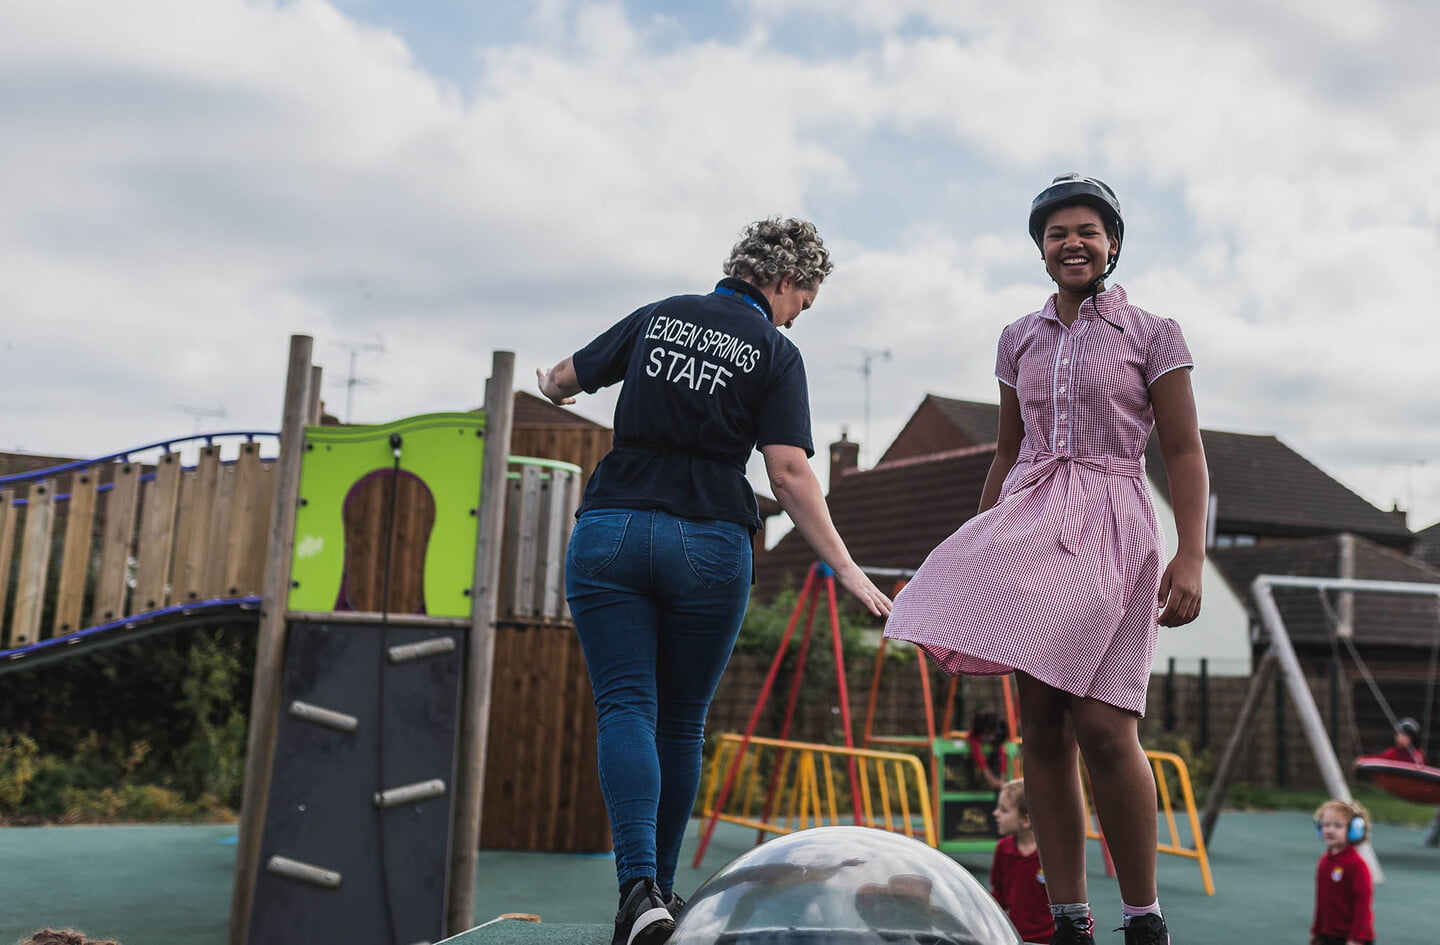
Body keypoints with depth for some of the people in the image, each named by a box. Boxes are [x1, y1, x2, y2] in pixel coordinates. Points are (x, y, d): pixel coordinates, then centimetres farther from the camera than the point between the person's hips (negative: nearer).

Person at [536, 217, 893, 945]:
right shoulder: (774, 352, 1)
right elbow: (788, 473, -9)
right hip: (709, 545, -1)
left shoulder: (659, 316, 11)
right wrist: (846, 568, -7)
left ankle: (638, 885, -19)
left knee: (625, 707, -2)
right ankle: (660, 886, 21)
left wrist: (552, 390, 44)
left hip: (611, 529, 2)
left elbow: (566, 378, 19)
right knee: (681, 722, 12)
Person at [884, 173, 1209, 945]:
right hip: (1028, 525, 4)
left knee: (1102, 725, -14)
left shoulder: (1151, 334, 5)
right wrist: (975, 547, 20)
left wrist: (1191, 556, -10)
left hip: (1108, 531, -4)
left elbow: (1184, 454, 1)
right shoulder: (1019, 340, 16)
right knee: (1040, 726, 1)